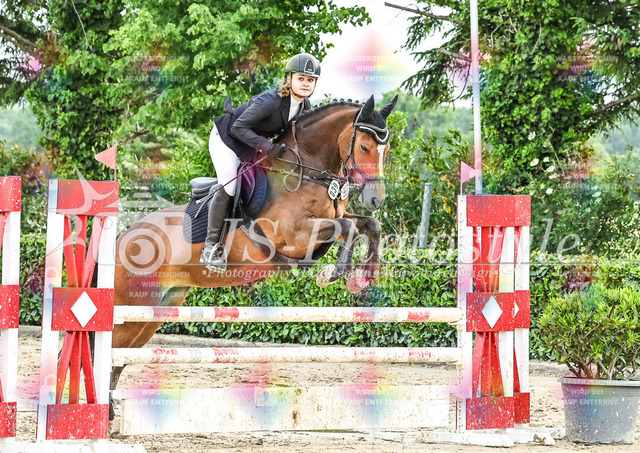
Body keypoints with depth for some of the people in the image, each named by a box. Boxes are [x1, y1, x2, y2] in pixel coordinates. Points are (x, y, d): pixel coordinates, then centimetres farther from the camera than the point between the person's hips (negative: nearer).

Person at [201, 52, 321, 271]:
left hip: (253, 142, 9)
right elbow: (239, 127, -34)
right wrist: (266, 147, -40)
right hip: (226, 138, -9)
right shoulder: (270, 100, -34)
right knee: (228, 185, -20)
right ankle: (211, 247, -14)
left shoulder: (305, 106, -10)